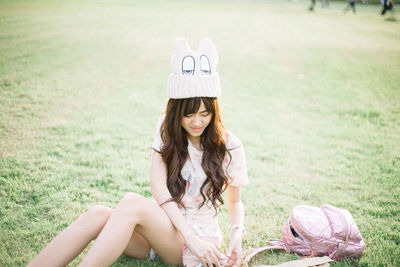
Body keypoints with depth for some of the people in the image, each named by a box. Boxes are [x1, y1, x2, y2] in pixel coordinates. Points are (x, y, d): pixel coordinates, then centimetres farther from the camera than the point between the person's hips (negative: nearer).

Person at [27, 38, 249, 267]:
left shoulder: (229, 145, -7)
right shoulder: (167, 128, -1)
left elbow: (235, 202, 6)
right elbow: (157, 185, -13)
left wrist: (237, 235, -15)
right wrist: (191, 236, -24)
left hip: (198, 235, -3)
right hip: (163, 221, 3)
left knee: (133, 203, -33)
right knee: (98, 215, -28)